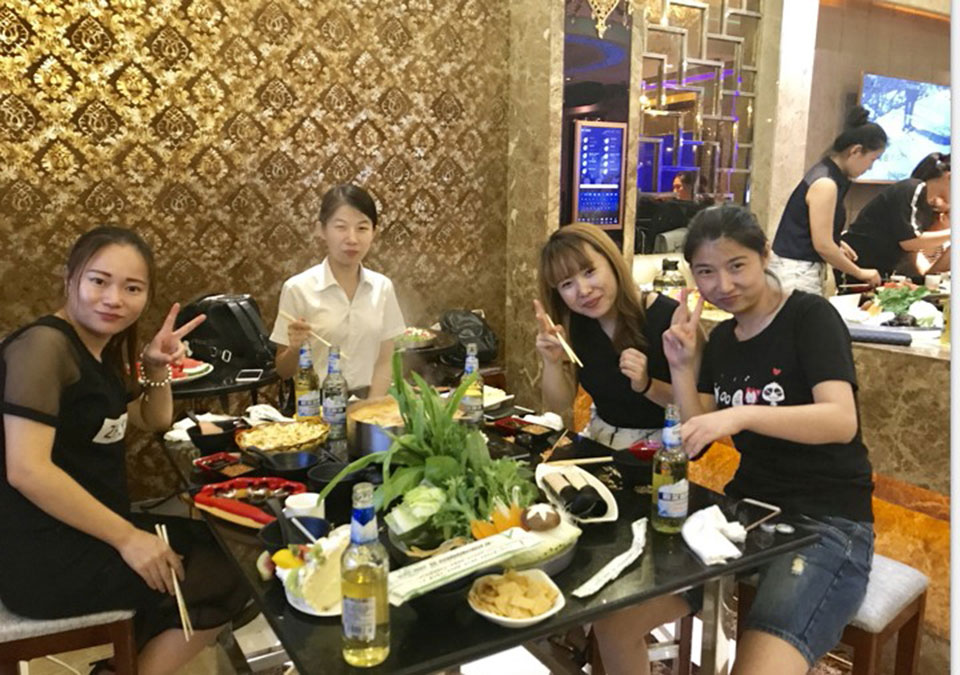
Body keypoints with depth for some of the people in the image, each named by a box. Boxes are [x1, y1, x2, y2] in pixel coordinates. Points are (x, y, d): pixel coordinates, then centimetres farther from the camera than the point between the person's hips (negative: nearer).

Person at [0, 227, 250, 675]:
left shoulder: (104, 348, 8)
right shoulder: (43, 345, -19)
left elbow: (155, 422, 19)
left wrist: (158, 367, -1)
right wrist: (127, 538, -21)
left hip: (87, 533, 9)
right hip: (47, 557, -9)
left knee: (224, 547, 14)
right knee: (229, 578, -5)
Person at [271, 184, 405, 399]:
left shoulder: (382, 287, 3)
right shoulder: (298, 288, -6)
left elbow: (384, 362, 5)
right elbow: (283, 371, 2)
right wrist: (294, 349, -17)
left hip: (364, 401, 3)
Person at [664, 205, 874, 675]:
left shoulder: (810, 316, -9)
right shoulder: (721, 340, 9)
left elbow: (842, 421, -24)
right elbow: (695, 444, 6)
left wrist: (741, 415, -38)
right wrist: (682, 367, -7)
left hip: (828, 523, -5)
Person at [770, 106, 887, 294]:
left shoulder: (827, 175, 10)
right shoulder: (825, 184, -18)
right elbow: (822, 245, -19)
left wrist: (837, 244, 12)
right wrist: (860, 273, -8)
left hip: (802, 269, 10)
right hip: (796, 272, -10)